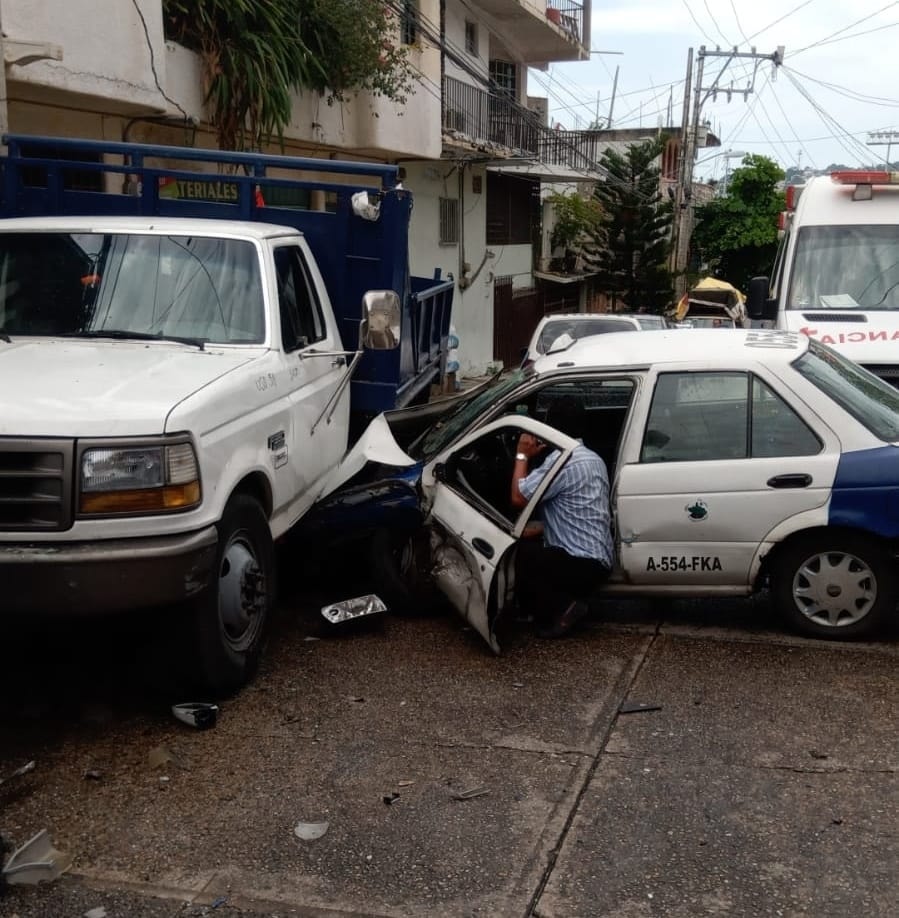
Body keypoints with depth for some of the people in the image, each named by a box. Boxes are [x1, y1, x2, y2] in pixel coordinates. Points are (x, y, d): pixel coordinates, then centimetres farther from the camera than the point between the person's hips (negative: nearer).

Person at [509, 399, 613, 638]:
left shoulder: (562, 458, -14)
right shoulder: (593, 459, 17)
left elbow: (518, 497, -15)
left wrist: (522, 456, -2)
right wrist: (536, 530, 16)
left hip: (582, 563, -10)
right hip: (599, 560, 10)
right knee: (529, 545, 22)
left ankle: (561, 608, -7)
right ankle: (566, 603, 9)